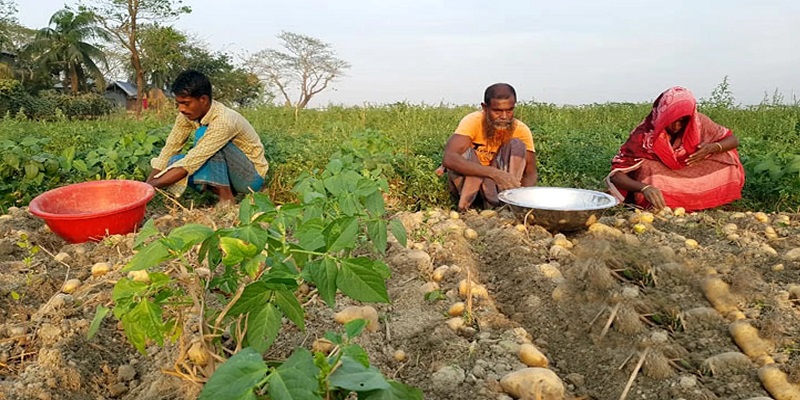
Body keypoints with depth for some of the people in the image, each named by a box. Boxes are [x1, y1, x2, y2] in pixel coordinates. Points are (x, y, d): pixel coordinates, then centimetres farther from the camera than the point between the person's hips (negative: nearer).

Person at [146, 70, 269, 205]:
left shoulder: (224, 120, -30)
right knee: (175, 161, -12)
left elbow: (192, 162, -32)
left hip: (251, 176, -7)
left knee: (203, 133, -26)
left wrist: (152, 185, -30)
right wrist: (147, 184, -15)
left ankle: (227, 197, -19)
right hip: (225, 173, 7)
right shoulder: (188, 114, -7)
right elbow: (170, 149, -5)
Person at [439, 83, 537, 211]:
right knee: (465, 151, -29)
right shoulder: (473, 121, -23)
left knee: (517, 145, -19)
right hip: (466, 183, -2)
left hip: (496, 186, 3)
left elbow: (530, 173, -14)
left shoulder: (521, 130, -14)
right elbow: (448, 158, -38)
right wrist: (494, 173, -48)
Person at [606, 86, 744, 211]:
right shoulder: (645, 135, -25)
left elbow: (733, 140, 1)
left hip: (690, 178, 4)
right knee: (646, 168, -34)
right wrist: (644, 188, -48)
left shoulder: (698, 123, -15)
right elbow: (616, 174, -29)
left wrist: (713, 147, -23)